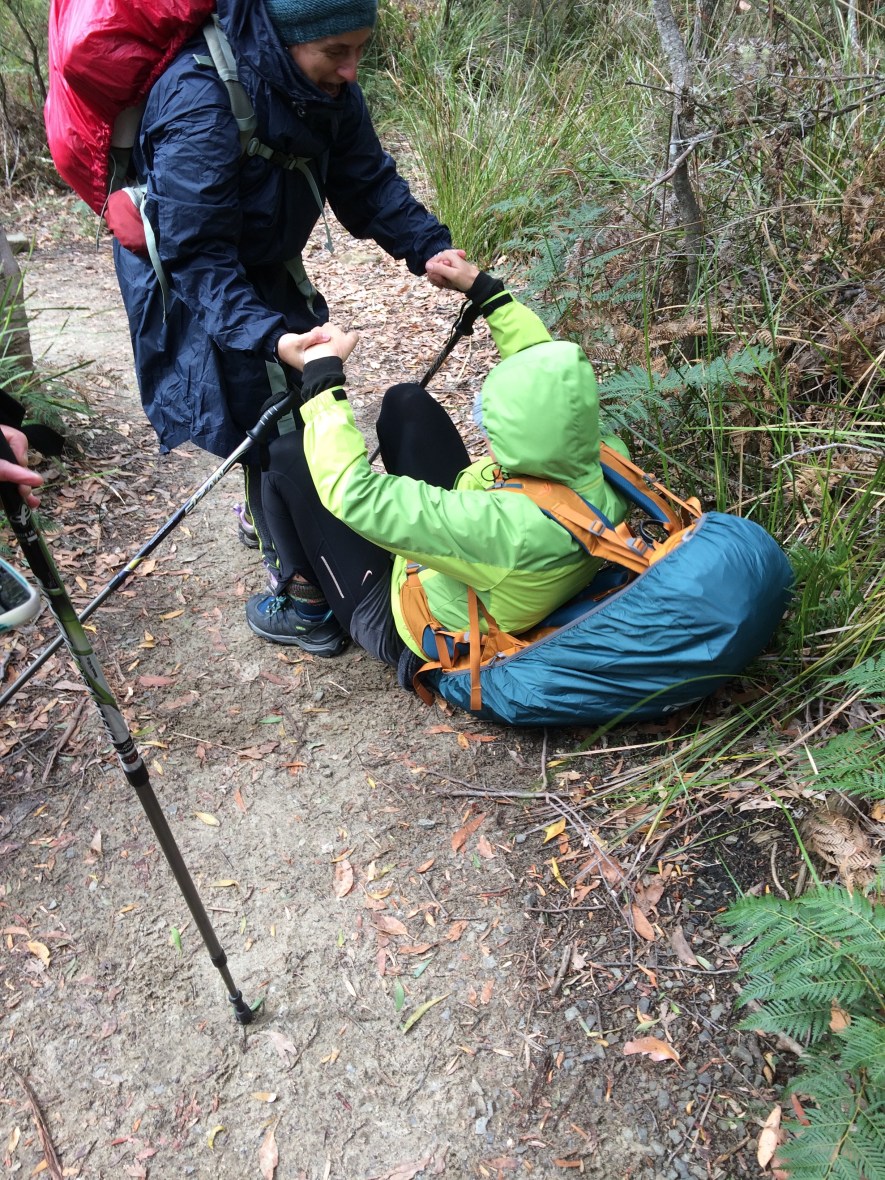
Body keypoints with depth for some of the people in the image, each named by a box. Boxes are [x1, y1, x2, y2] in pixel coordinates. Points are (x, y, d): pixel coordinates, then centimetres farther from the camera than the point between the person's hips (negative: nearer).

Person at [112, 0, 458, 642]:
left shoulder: (325, 85, -10)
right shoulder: (202, 100, -33)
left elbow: (368, 182, -2)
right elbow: (197, 253, -33)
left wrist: (427, 247, -17)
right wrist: (270, 336, -45)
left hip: (268, 270, 7)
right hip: (196, 292, -7)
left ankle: (264, 513, 41)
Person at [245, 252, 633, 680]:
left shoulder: (509, 527, -43)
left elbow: (349, 490, -38)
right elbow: (552, 371, -3)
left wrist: (323, 373, -25)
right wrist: (482, 287, 1)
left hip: (400, 623, -7)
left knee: (291, 454, -5)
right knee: (405, 400, 7)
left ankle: (311, 612, 13)